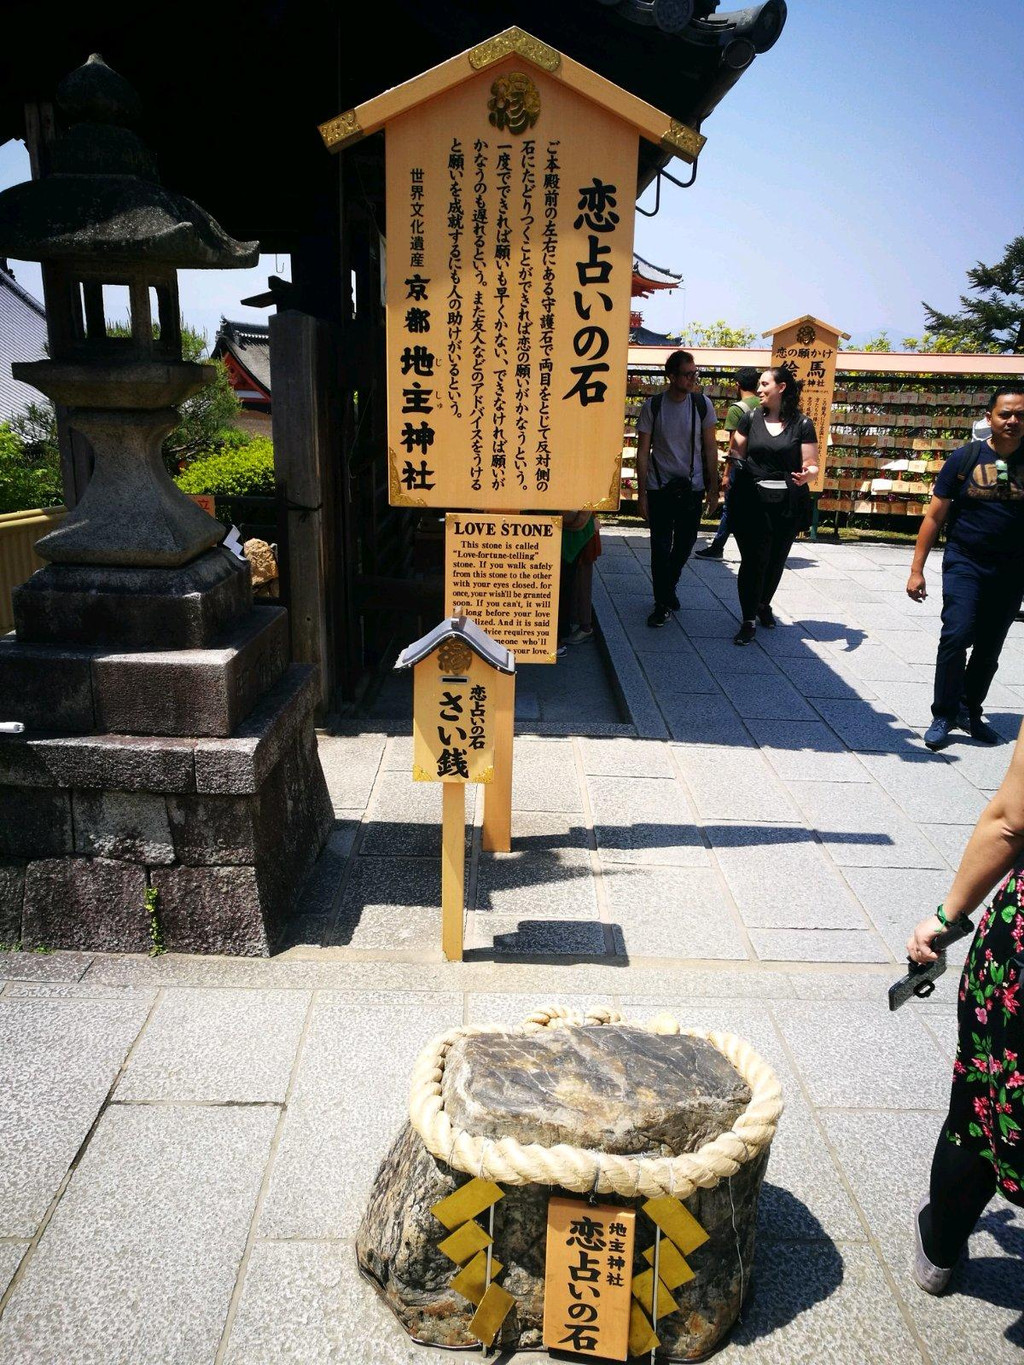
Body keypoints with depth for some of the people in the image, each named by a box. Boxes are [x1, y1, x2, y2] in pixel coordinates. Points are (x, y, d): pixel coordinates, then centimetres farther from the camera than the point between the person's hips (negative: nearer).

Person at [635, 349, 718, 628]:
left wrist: (713, 488, 2)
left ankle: (668, 587, 36)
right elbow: (643, 452, -2)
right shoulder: (652, 406, -5)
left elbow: (710, 449, 4)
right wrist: (641, 493, -6)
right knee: (660, 547, -2)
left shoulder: (702, 404, -1)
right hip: (660, 487, -2)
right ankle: (663, 604, 10)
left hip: (692, 487, 2)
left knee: (685, 544, 11)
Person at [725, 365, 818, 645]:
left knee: (776, 560, 13)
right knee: (753, 559, -4)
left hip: (787, 504, 0)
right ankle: (749, 621, 4)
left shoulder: (802, 424, 0)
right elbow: (736, 455, 8)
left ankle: (763, 604, 38)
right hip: (752, 501, 0)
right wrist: (729, 478, -12)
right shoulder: (751, 418, 5)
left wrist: (806, 474, -22)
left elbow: (812, 464, 1)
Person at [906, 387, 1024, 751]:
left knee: (989, 649, 10)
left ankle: (970, 711, 28)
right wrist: (916, 569, -4)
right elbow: (934, 516, -1)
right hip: (964, 564, -2)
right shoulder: (966, 458, -4)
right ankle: (943, 716, 0)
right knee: (956, 636, -15)